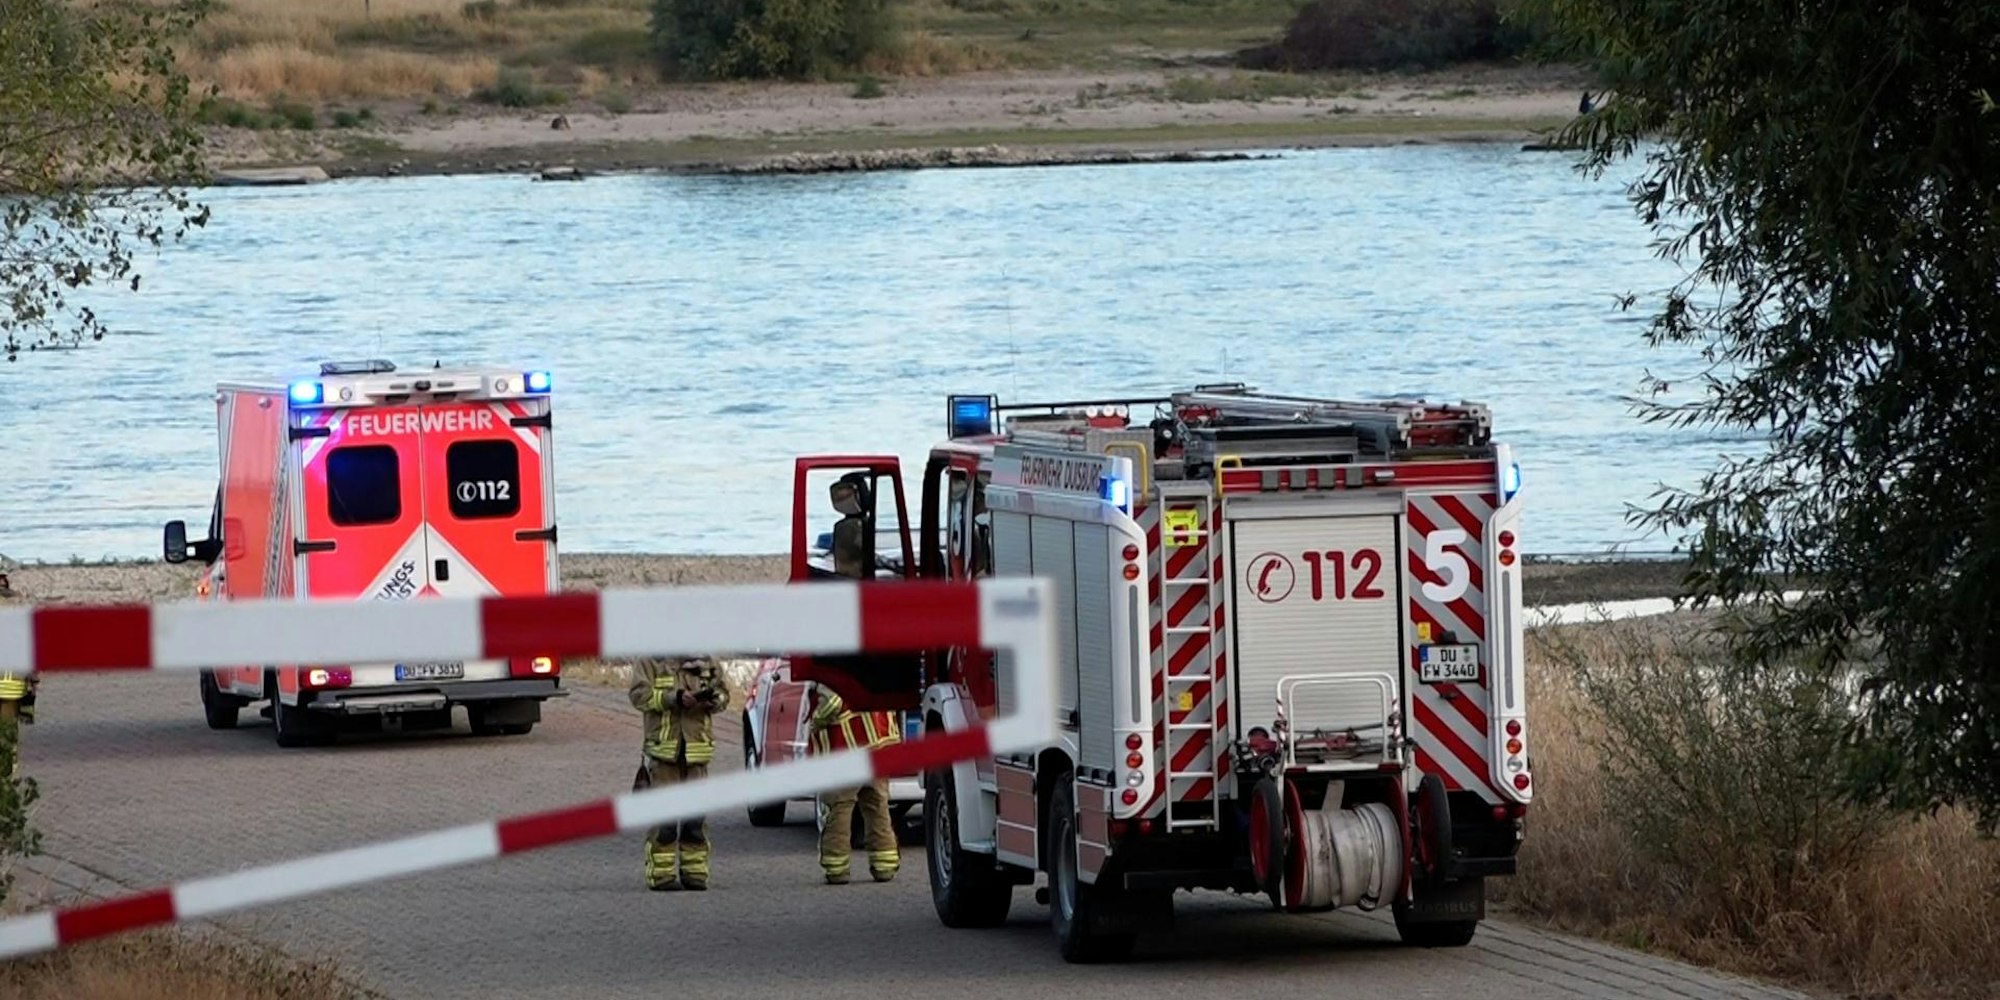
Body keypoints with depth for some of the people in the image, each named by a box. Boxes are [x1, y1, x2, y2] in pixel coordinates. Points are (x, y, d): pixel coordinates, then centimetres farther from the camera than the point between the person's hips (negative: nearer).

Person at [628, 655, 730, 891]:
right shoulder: (650, 662, 1)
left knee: (696, 818, 5)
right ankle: (661, 874, -1)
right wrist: (675, 698, -21)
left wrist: (712, 701, -9)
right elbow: (640, 695, -10)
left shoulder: (707, 662, 12)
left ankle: (695, 872, 12)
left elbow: (723, 693, 14)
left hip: (696, 752, 4)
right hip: (663, 748, -4)